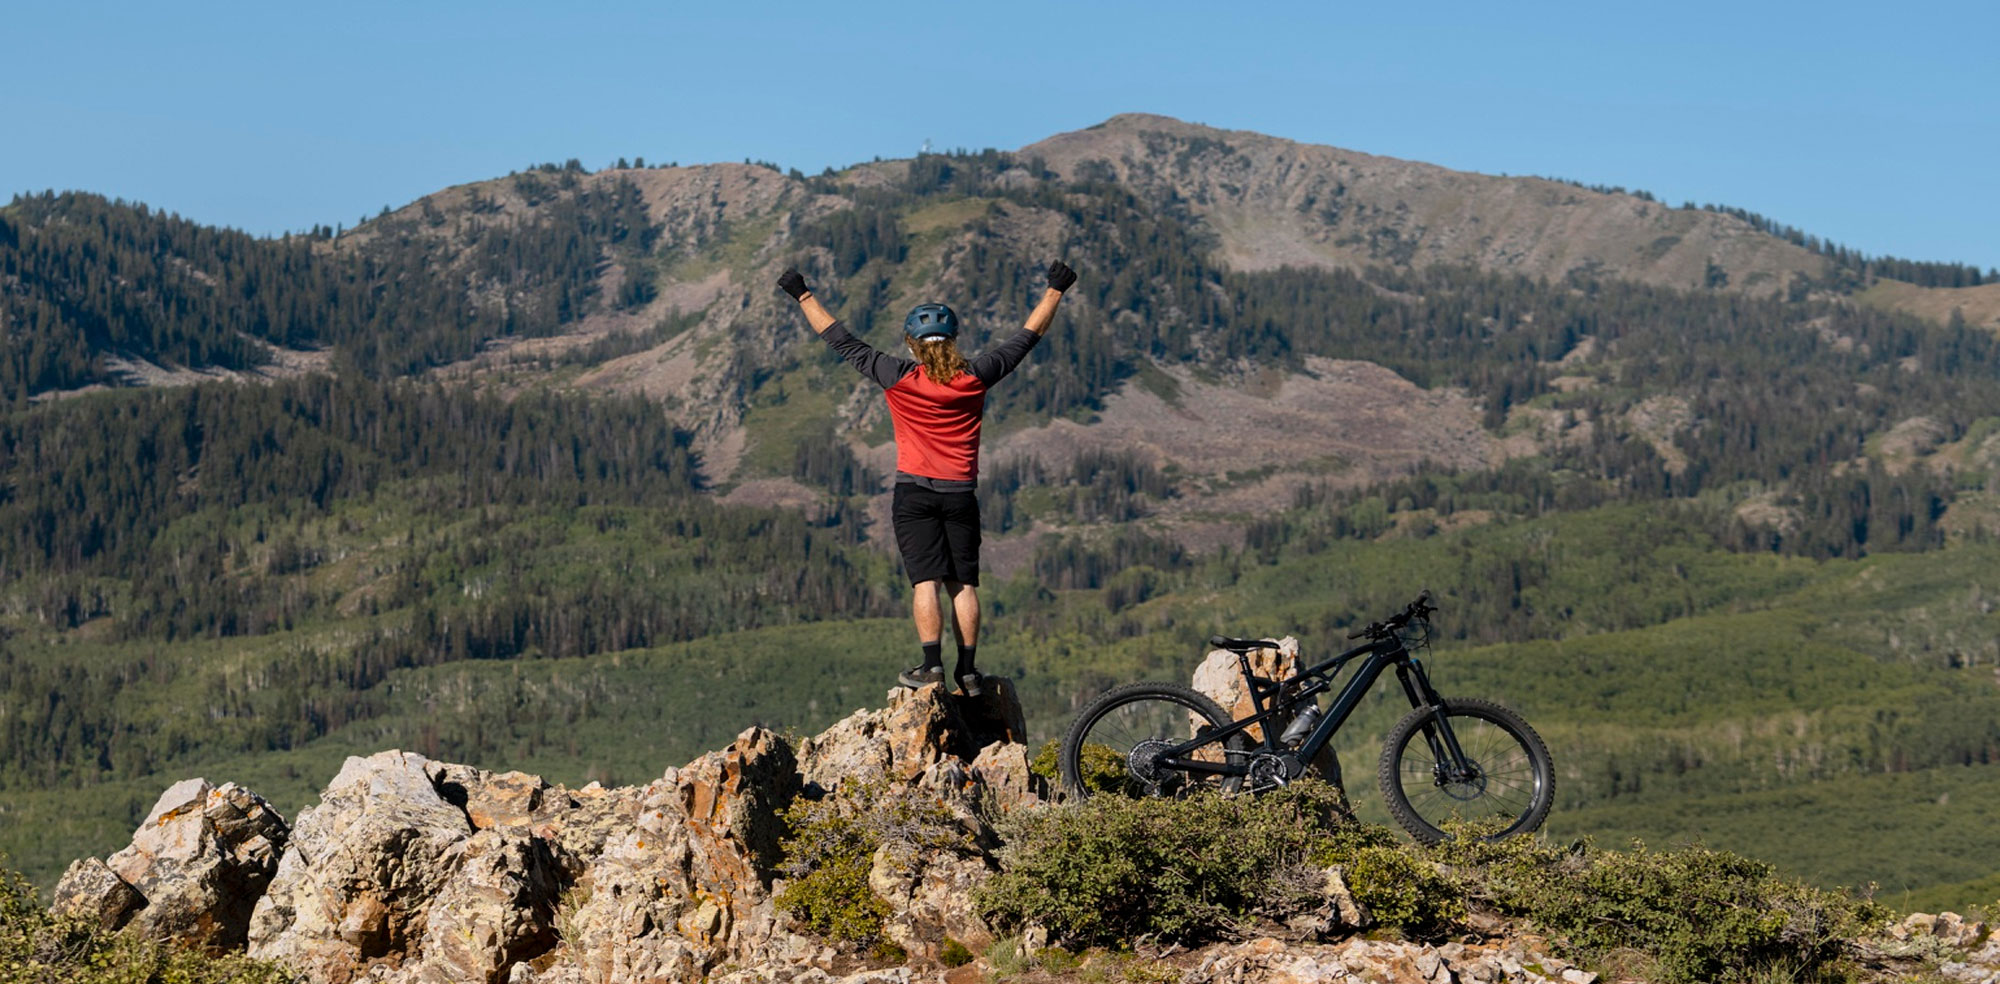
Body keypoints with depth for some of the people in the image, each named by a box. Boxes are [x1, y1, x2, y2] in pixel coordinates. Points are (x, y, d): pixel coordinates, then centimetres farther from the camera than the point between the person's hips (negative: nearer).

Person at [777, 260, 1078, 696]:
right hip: (961, 494, 2)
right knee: (963, 583, 5)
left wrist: (803, 296, 8)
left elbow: (843, 342, -1)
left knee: (926, 581, -5)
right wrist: (1055, 289, 17)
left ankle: (932, 662, -16)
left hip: (914, 493, -2)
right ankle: (968, 668, 3)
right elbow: (1027, 336, 7)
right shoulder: (975, 377, -3)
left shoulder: (900, 379, -7)